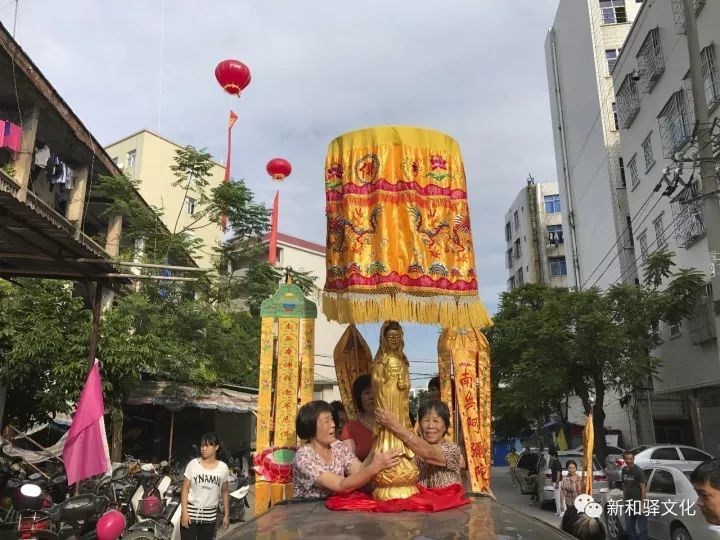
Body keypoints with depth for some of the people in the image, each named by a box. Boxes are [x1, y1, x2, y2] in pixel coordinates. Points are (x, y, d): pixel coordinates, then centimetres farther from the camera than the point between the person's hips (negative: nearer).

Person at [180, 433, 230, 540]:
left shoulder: (223, 467, 1)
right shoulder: (193, 464, -5)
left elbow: (225, 492, 9)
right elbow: (185, 489, -3)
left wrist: (226, 515, 9)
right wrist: (184, 512, -10)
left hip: (210, 516, 2)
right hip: (191, 512, -2)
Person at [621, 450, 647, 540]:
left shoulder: (638, 471, -10)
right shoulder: (624, 470, 8)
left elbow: (643, 488, -12)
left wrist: (642, 505, -16)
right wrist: (624, 500, 11)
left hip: (638, 503, -6)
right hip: (628, 504, 6)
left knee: (641, 529, -1)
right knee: (629, 528, 13)